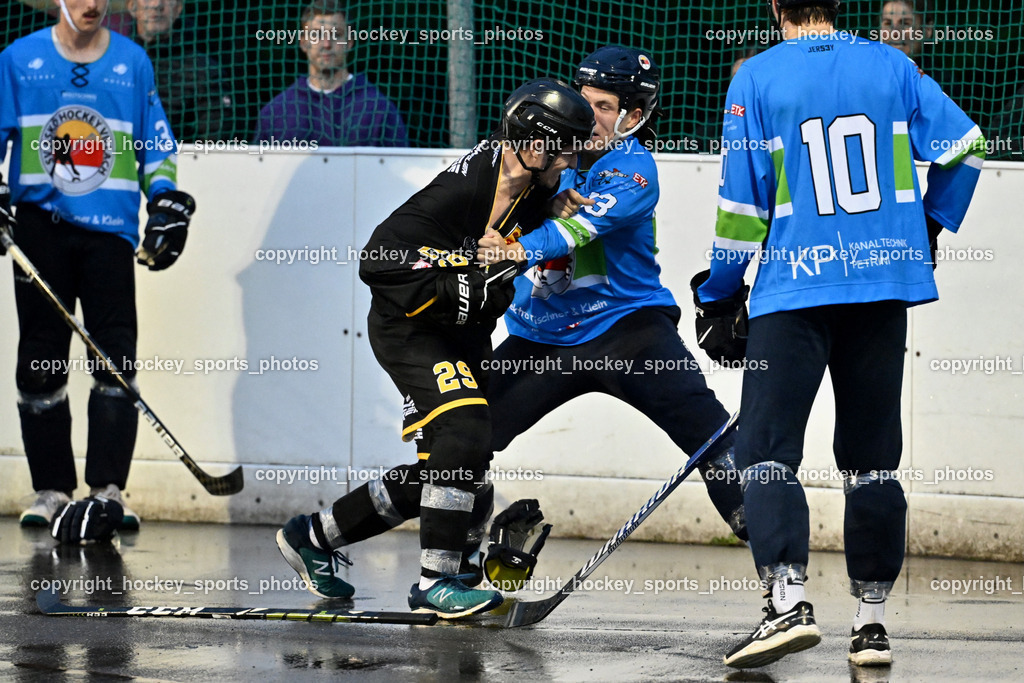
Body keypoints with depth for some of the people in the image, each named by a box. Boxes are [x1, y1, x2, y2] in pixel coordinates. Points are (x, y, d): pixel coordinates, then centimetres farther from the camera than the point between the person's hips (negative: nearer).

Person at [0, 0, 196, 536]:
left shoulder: (134, 63, 11)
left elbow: (155, 143, 17)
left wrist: (167, 201, 6)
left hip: (110, 230, 0)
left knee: (116, 362, -9)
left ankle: (106, 489, -8)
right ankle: (52, 489, 10)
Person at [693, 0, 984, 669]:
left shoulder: (757, 78, -2)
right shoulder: (891, 66, 6)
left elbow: (742, 200, -3)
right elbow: (964, 145, 7)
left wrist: (720, 297, 8)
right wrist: (930, 226, 23)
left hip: (795, 288, -3)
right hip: (884, 287, 3)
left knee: (767, 447, -3)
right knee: (873, 456, 11)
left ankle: (789, 600, -22)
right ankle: (872, 619, 11)